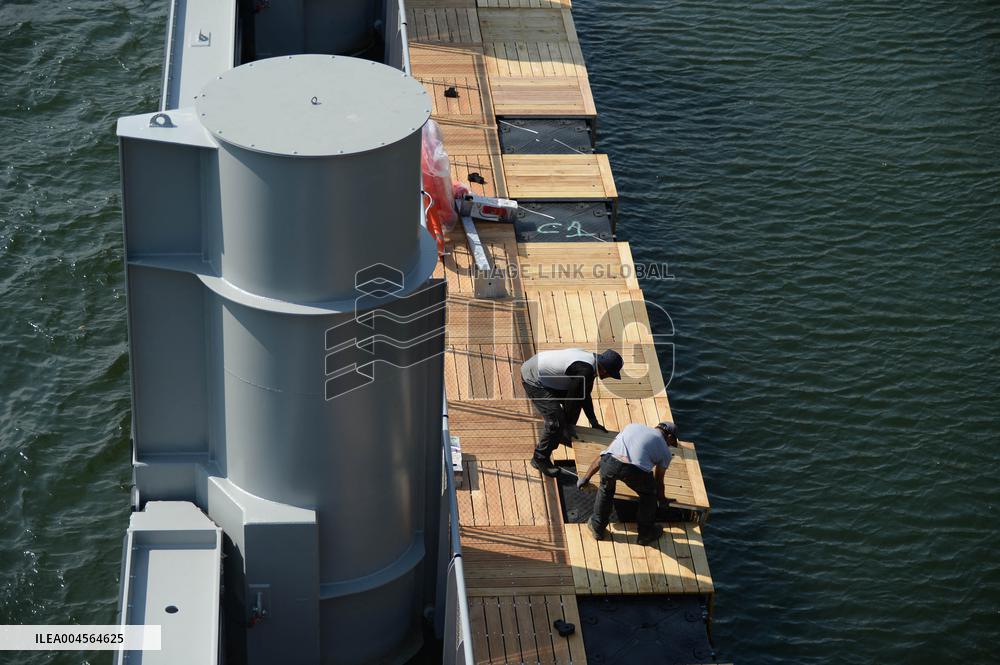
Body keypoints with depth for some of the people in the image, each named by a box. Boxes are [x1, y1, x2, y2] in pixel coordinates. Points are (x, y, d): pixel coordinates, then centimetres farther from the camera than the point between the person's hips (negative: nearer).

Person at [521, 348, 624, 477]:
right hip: (533, 379, -10)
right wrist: (570, 426, -5)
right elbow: (571, 399, -19)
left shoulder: (592, 359, 2)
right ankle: (539, 459, 3)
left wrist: (594, 422, 18)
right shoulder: (585, 371, -28)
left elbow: (585, 396, 14)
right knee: (555, 419, -13)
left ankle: (560, 435, 35)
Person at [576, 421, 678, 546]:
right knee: (648, 494, 30)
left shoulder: (633, 426, 36)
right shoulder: (665, 451, 27)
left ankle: (598, 527, 43)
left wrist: (586, 477, 42)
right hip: (635, 470, -2)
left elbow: (603, 455, 36)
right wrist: (662, 501, 59)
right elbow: (659, 481, 39)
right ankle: (645, 534, 40)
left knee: (605, 489, 35)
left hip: (609, 462, 2)